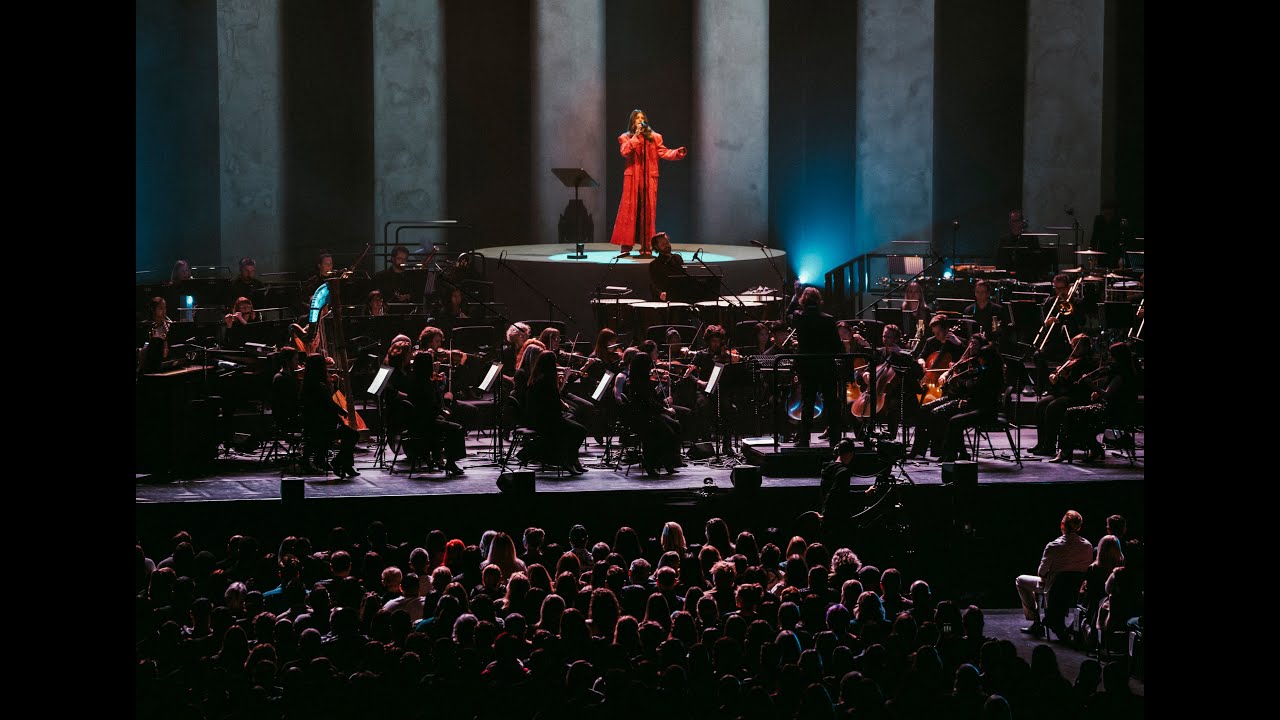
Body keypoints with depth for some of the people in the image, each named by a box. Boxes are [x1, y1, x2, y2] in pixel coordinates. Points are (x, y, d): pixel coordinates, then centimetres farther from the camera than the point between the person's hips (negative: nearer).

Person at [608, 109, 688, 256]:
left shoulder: (654, 137, 14)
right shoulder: (625, 138, 10)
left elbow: (663, 152, 5)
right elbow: (625, 152, -8)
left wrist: (677, 153, -11)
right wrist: (636, 136, -10)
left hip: (649, 178, 1)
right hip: (632, 178, -1)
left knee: (648, 211, -1)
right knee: (630, 210, -5)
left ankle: (646, 247, 0)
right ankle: (626, 246, -4)